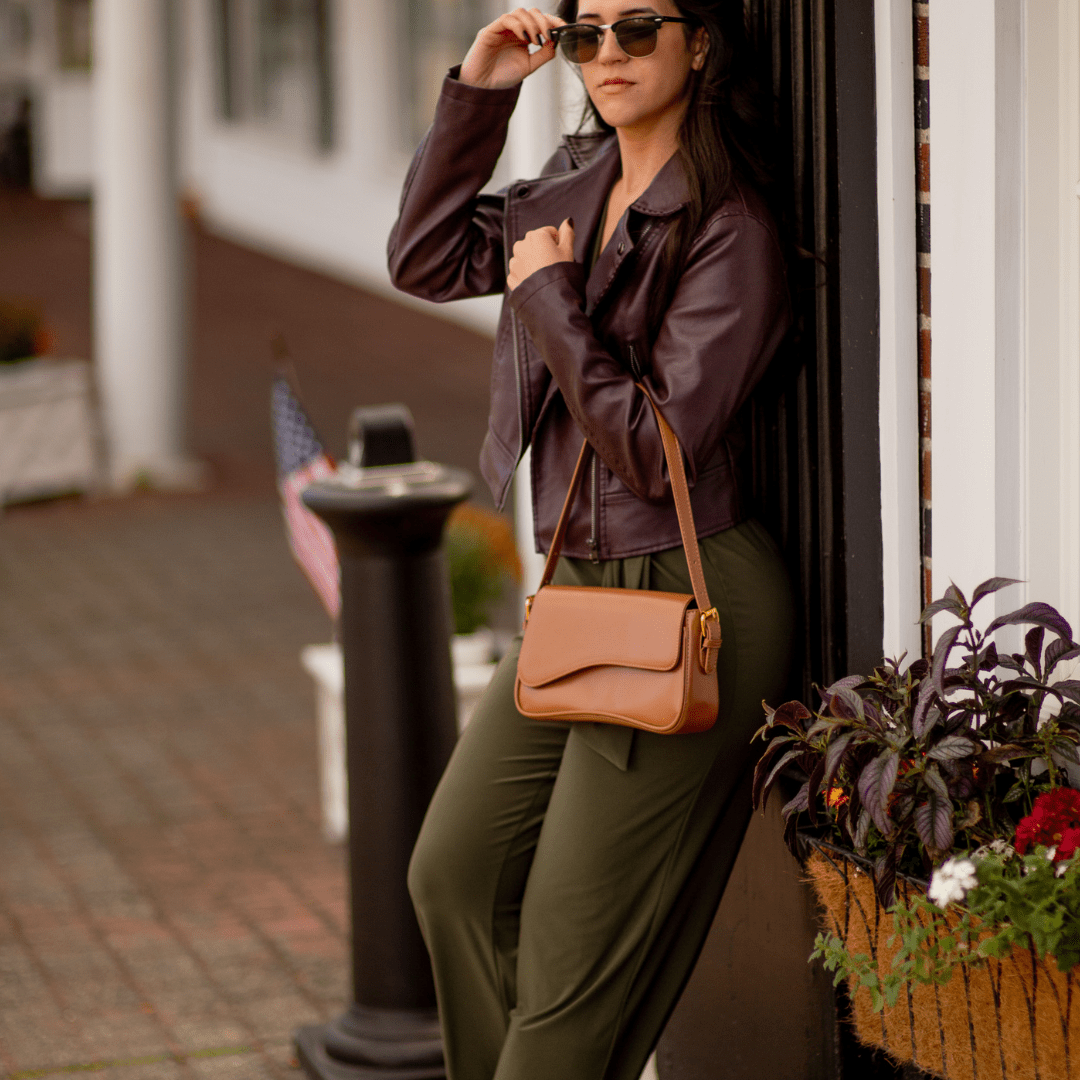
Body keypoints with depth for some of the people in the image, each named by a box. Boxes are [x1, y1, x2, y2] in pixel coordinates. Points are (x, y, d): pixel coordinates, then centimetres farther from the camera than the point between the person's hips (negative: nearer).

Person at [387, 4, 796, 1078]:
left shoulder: (730, 232, -17)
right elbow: (424, 262, 15)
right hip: (576, 589, 8)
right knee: (455, 873, 14)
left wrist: (549, 297, -14)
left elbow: (657, 444, -21)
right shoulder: (576, 186, 7)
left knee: (576, 946, 0)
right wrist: (474, 94, 5)